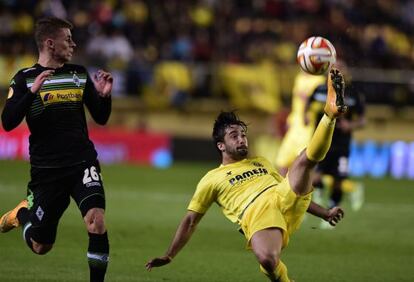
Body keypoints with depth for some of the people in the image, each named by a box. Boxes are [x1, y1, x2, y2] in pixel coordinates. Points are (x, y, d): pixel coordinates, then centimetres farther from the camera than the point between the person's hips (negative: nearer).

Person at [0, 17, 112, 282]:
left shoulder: (79, 74, 8)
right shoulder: (25, 79, -3)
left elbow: (101, 118, 14)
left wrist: (104, 96, -7)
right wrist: (32, 92, -25)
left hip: (82, 162, 2)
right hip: (45, 169, -2)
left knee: (97, 221, -24)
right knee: (40, 247, 8)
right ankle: (22, 213, 41)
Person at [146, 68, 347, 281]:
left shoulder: (261, 163, 33)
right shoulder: (212, 179, 19)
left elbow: (296, 191, 38)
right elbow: (191, 220, 19)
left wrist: (324, 213, 27)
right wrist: (169, 256, 11)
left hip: (284, 200, 4)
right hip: (257, 215, -4)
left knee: (307, 157, -12)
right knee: (267, 259, -38)